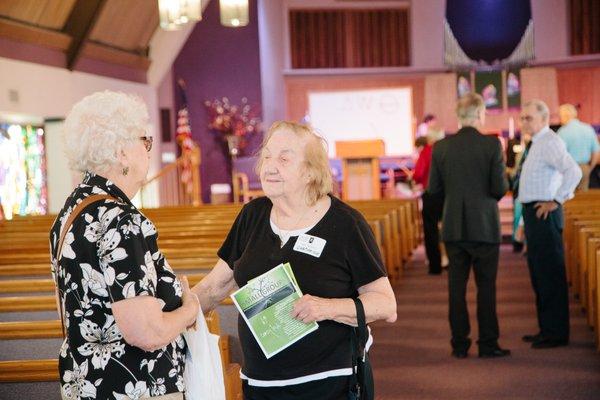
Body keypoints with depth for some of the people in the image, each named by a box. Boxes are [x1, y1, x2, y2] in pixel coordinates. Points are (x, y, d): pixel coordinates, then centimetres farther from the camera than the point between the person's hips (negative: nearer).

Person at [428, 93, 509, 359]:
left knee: (456, 286, 8)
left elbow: (433, 189, 1)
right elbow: (500, 188, -12)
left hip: (453, 227, 3)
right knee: (486, 286, 6)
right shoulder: (492, 144, -10)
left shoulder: (441, 147, -1)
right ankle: (488, 344, 8)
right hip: (484, 226, -2)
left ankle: (459, 344, 11)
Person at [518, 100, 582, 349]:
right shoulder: (538, 144, 17)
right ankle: (546, 328, 23)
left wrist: (556, 201, -21)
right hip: (534, 214, 11)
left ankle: (556, 333, -3)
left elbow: (573, 171, -27)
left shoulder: (550, 143, -14)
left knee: (550, 275, -7)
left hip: (544, 213, -11)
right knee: (539, 273, 15)